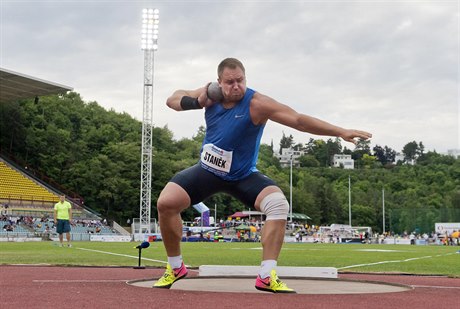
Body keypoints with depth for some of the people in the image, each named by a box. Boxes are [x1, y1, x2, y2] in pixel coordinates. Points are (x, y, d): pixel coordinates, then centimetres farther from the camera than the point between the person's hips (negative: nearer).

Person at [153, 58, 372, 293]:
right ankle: (175, 267, 6)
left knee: (278, 204, -27)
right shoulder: (211, 96, -10)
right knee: (166, 202, -15)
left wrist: (340, 132, -39)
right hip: (207, 171, 3)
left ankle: (266, 276, -22)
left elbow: (298, 120, -31)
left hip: (243, 176, -2)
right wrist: (196, 102, -20)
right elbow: (173, 99, 3)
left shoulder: (256, 104, -23)